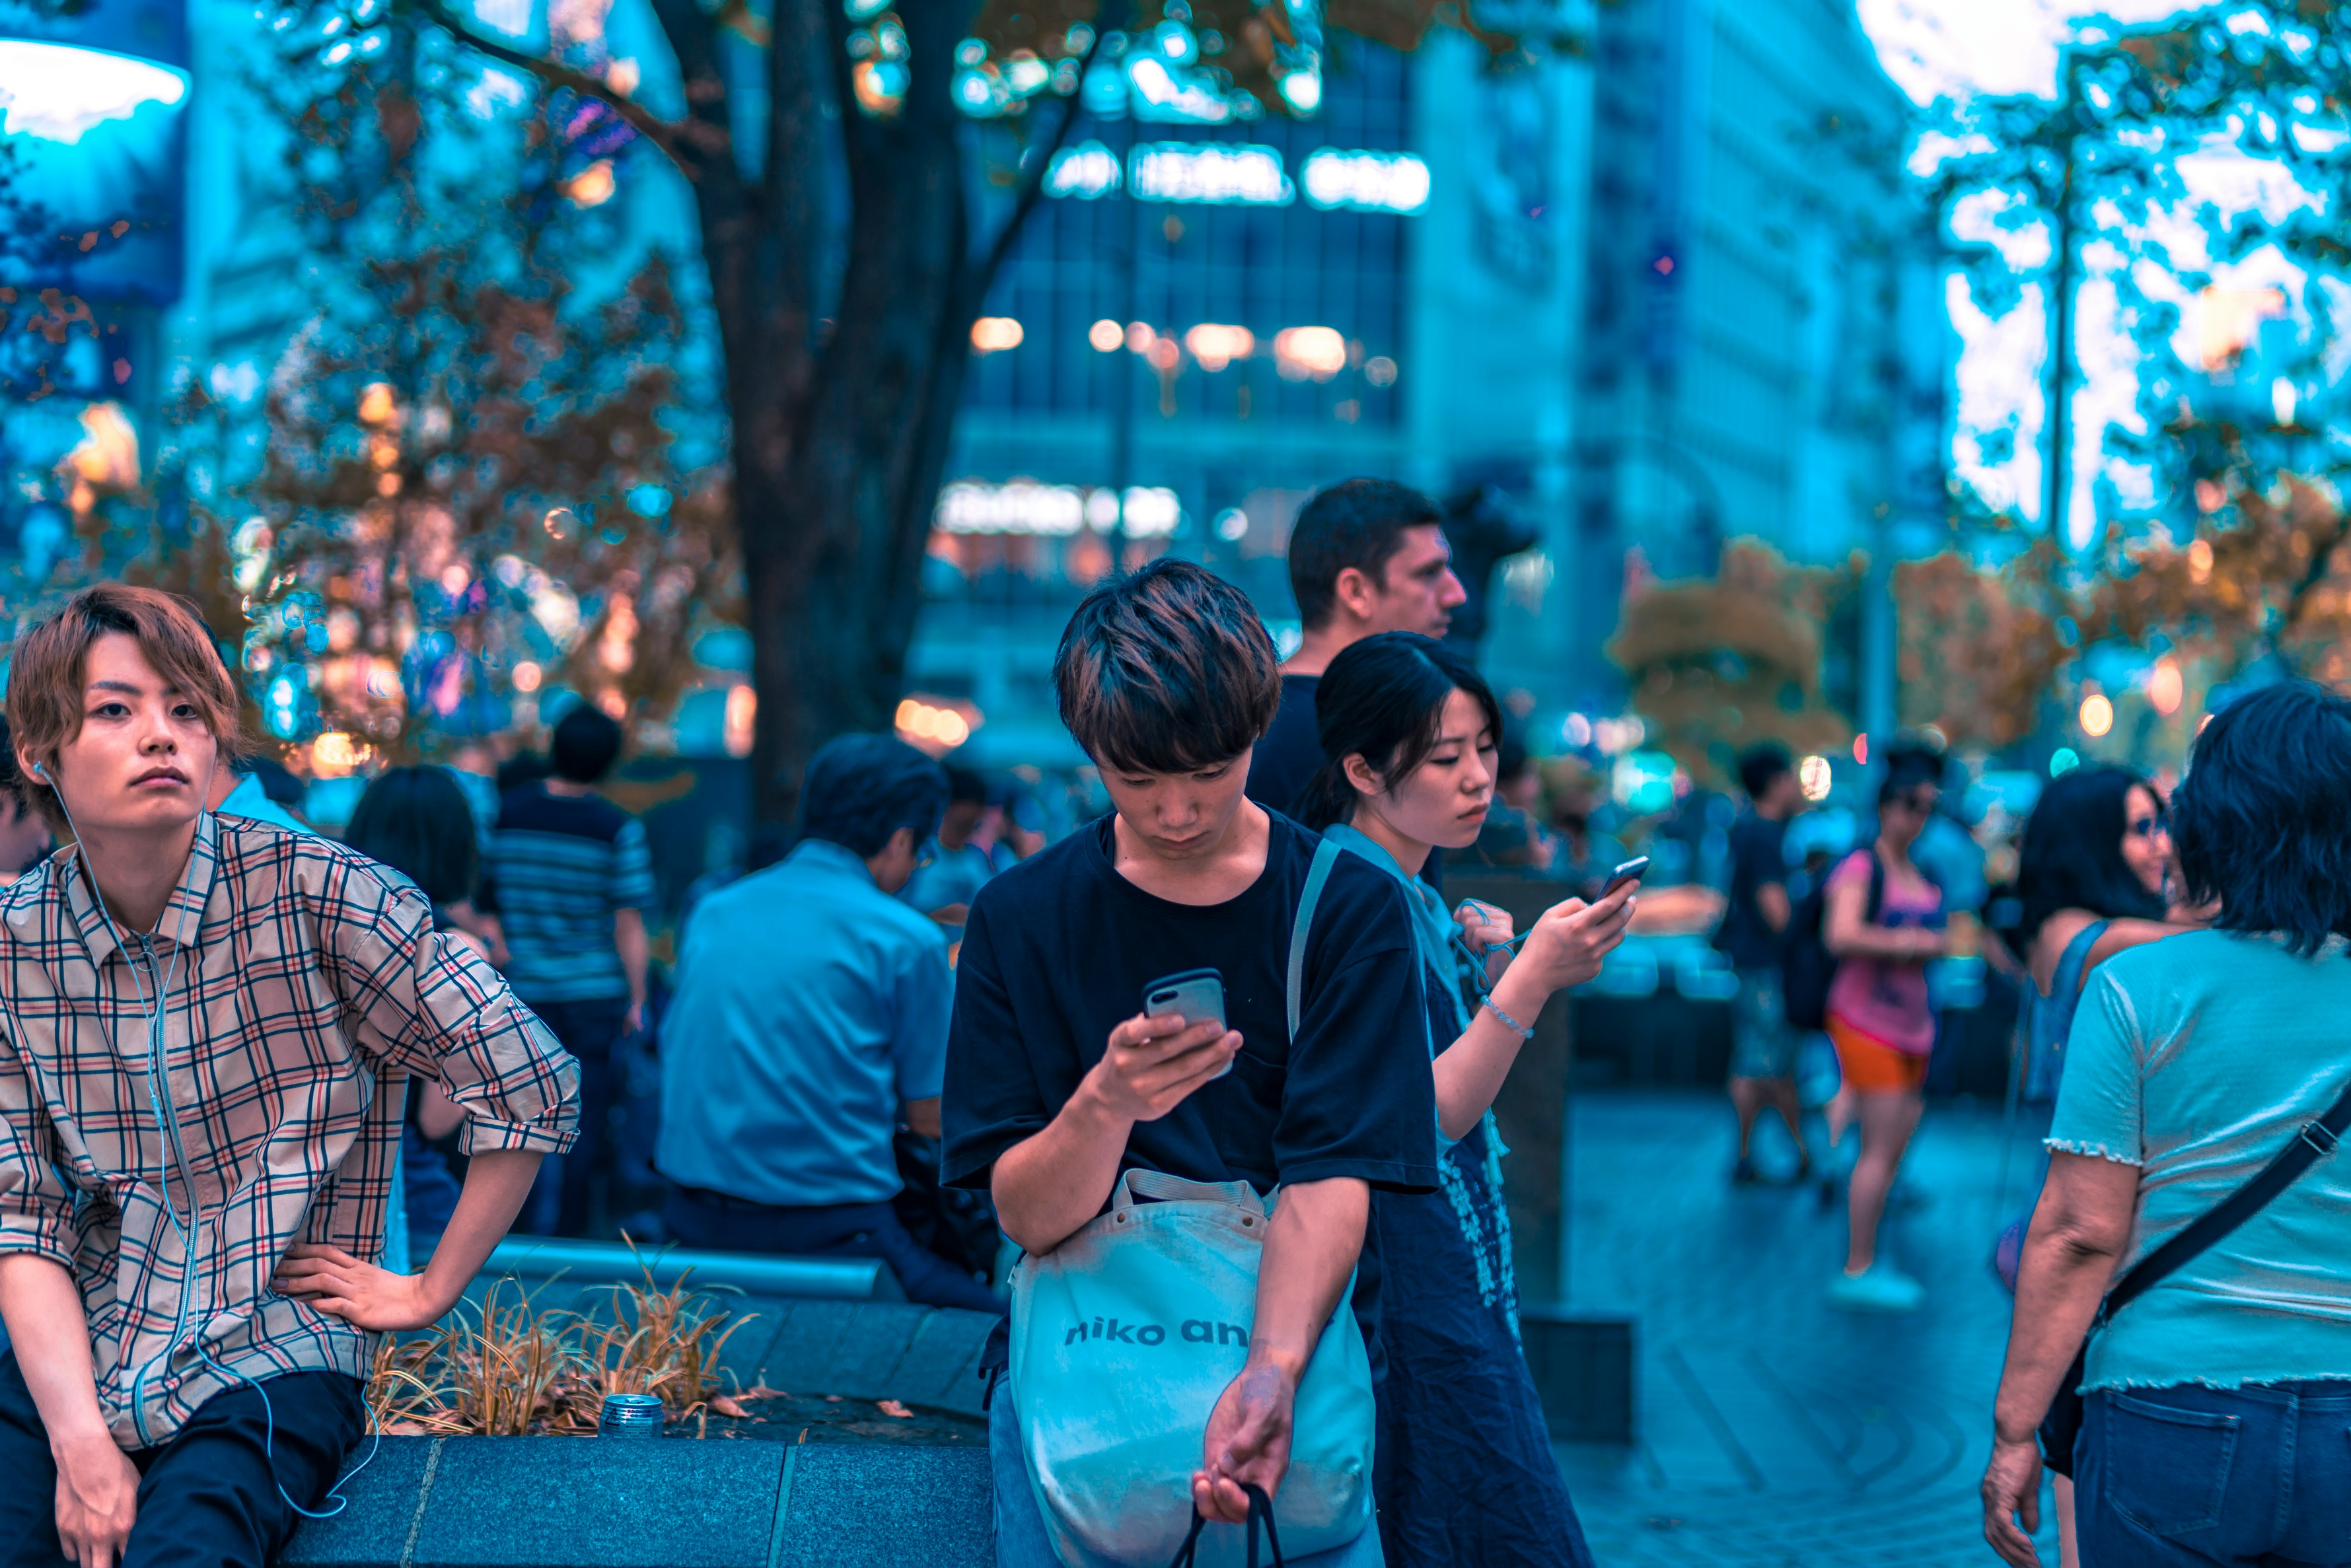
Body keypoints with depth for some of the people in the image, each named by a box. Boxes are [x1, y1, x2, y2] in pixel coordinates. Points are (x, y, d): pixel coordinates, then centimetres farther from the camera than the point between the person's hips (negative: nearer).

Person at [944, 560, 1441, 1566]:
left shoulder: (1348, 908, 0)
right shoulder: (1020, 918, 2)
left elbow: (1331, 1178, -9)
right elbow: (1026, 1218, -3)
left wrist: (1273, 1371, -26)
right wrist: (1105, 1105, -25)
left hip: (1294, 1334, -1)